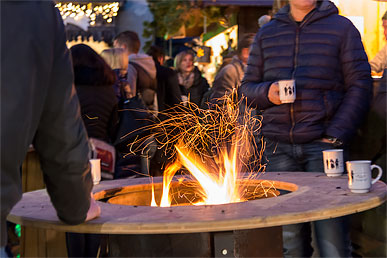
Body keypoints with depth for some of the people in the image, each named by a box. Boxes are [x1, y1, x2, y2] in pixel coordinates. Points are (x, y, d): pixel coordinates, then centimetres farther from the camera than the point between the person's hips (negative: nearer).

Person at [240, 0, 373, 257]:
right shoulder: (267, 34, 16)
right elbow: (247, 87, 19)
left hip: (322, 144, -2)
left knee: (332, 237, -6)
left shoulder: (342, 28, 7)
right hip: (279, 146, 3)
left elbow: (360, 86, 1)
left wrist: (336, 136, -9)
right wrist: (267, 92, -5)